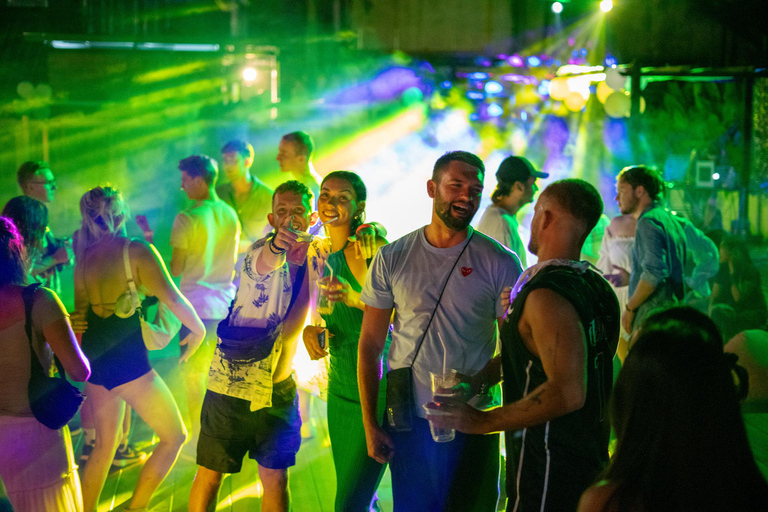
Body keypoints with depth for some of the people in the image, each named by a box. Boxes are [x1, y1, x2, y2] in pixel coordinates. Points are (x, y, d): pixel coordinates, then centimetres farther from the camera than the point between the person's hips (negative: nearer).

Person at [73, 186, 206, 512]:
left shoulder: (84, 257, 6)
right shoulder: (136, 251, -11)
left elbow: (81, 312, 13)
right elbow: (172, 299, -13)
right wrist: (198, 329, 0)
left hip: (95, 362, 7)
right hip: (128, 362, -7)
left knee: (104, 444, 20)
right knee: (174, 436, 7)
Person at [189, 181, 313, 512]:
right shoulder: (259, 251, -14)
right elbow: (264, 262, -41)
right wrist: (277, 245, -60)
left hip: (278, 386, 5)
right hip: (231, 382, -4)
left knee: (276, 478, 8)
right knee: (209, 476, 4)